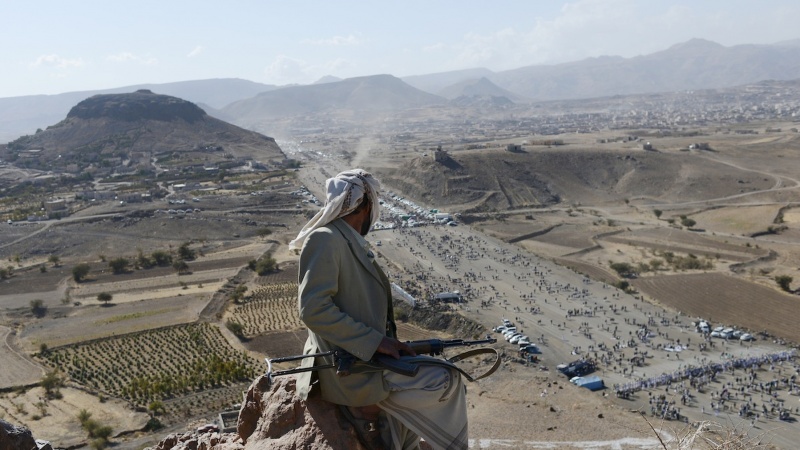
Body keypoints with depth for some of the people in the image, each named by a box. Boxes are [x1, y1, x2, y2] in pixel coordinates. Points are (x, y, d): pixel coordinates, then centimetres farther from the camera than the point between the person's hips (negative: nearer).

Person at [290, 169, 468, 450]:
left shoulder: (351, 244, 13)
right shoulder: (325, 239, -15)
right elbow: (314, 310, -24)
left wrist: (388, 343, 5)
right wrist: (376, 342, -23)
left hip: (364, 358, 9)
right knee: (447, 381, -8)